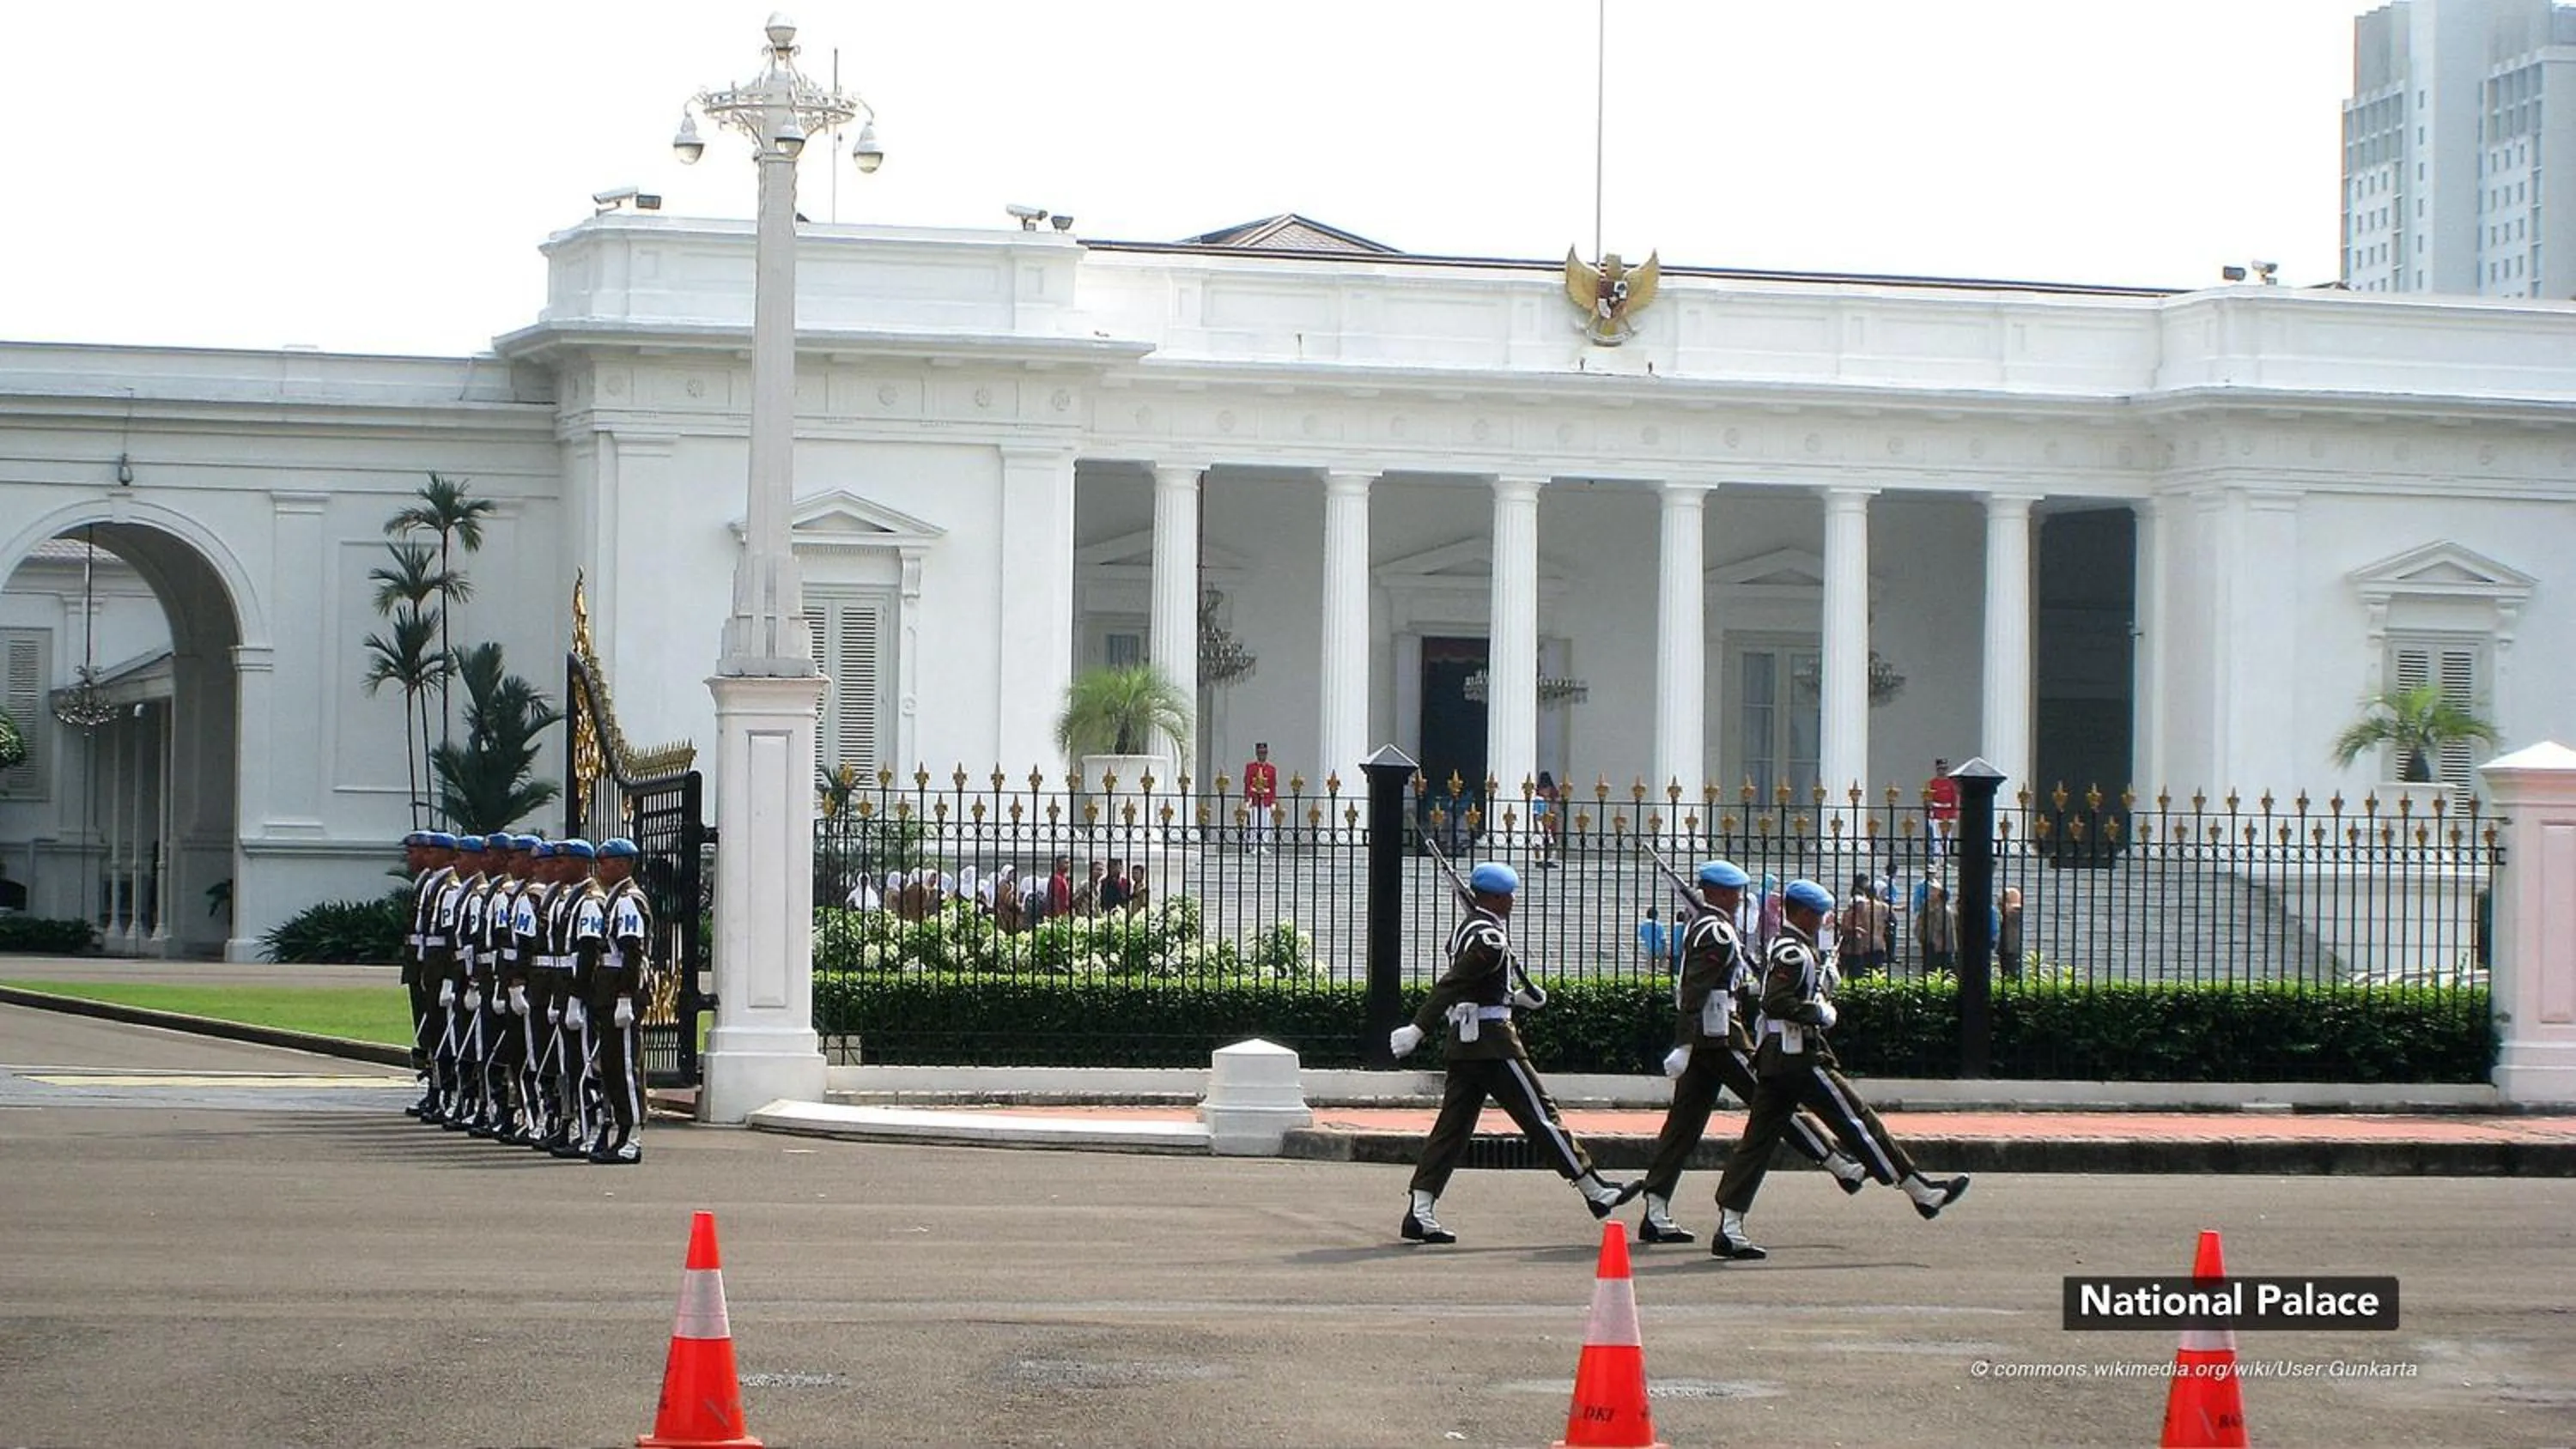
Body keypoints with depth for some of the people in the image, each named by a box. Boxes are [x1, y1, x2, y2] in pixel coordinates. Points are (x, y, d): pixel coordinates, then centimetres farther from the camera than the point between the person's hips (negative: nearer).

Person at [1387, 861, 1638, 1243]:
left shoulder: (1466, 929, 16)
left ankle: (1420, 1212, -1)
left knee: (1453, 1125, 6)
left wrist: (1515, 997, 18)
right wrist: (1418, 1029, -29)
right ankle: (1596, 1191, 4)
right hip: (1492, 1041, -10)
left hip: (1461, 1040, 10)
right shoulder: (1489, 939, -16)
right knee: (1540, 1114, -2)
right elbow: (1450, 985, -24)